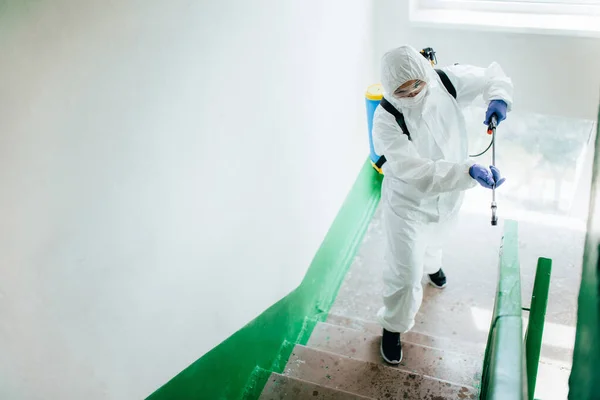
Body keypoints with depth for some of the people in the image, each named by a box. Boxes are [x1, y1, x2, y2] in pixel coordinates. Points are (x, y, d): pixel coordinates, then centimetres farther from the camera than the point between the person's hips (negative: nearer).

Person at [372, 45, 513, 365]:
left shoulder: (446, 83, -20)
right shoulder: (386, 122, -34)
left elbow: (492, 73, -3)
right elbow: (420, 173, -41)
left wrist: (498, 97, -26)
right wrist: (470, 171, -53)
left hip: (448, 195, 5)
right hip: (407, 202, -5)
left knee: (433, 239, 35)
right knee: (404, 272, 0)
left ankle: (431, 264, 72)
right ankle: (393, 326, 29)